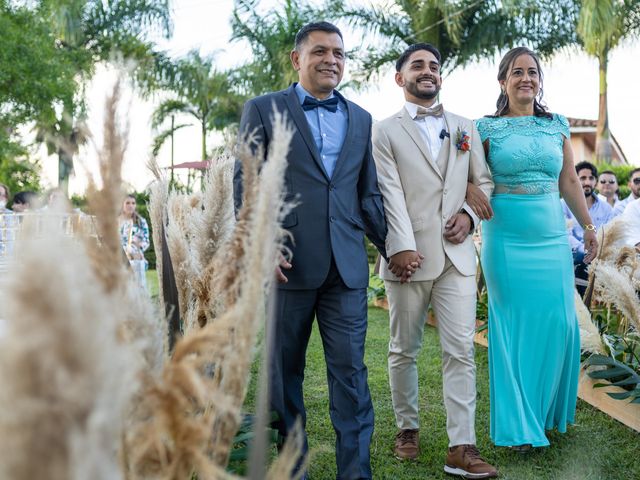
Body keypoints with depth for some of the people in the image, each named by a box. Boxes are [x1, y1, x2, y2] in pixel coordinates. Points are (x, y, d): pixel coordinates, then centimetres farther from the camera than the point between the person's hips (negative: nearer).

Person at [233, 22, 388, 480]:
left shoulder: (360, 119, 16)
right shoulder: (263, 109, 5)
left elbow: (368, 194, 17)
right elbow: (245, 183, -1)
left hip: (347, 266, 3)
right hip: (286, 262, -2)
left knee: (351, 370, 2)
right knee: (285, 370, 9)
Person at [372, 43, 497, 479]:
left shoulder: (465, 128, 17)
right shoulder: (386, 131, 4)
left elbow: (484, 181, 17)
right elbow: (389, 193, -7)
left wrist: (469, 214, -3)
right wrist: (401, 246, -17)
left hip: (457, 254, 2)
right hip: (409, 255, -2)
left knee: (461, 351, -3)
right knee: (404, 350, 9)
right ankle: (408, 427, 26)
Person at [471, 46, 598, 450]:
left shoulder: (557, 125, 10)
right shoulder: (488, 128, 1)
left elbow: (570, 181, 13)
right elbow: (471, 180, -3)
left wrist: (589, 225, 13)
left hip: (552, 237, 3)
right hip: (507, 239, -3)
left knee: (559, 322, 2)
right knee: (516, 325, 2)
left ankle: (549, 409, 25)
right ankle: (520, 425, 14)